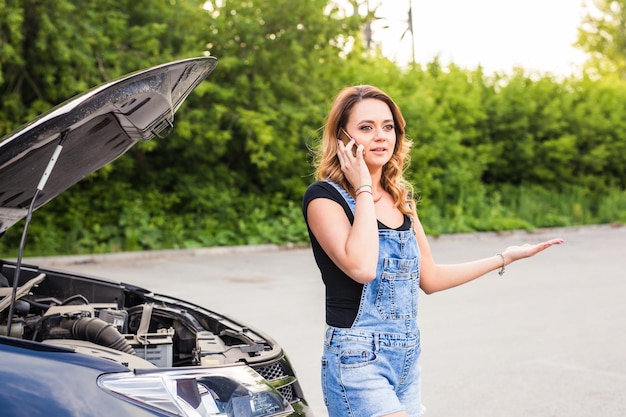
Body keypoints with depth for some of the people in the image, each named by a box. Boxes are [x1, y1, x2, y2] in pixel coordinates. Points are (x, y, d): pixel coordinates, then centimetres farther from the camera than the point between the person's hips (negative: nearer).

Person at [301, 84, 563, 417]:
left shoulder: (400, 199, 11)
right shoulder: (323, 197, -10)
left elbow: (429, 278, 16)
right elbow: (361, 267, -26)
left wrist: (505, 258, 17)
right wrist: (363, 188, -17)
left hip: (407, 359, 7)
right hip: (358, 361, -7)